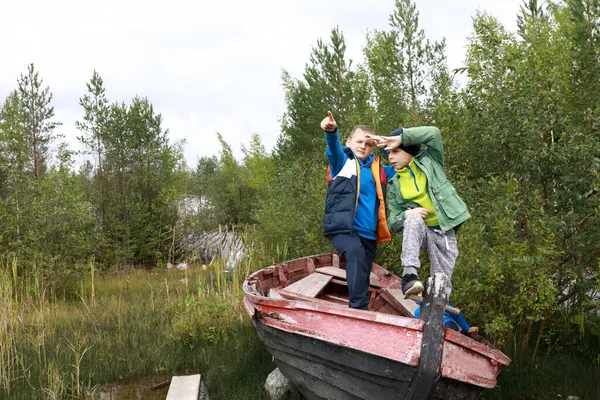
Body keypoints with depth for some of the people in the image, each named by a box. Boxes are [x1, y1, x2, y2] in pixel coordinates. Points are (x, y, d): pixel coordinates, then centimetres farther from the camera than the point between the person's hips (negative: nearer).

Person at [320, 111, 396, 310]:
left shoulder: (378, 170, 21)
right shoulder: (343, 161, 8)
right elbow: (334, 148, -13)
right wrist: (331, 131, -36)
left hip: (368, 234, 6)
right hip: (343, 228, -6)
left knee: (362, 280, 9)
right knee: (356, 252, -35)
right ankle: (358, 308, -40)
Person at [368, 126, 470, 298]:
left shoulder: (429, 160, 3)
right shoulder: (395, 184, 5)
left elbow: (433, 133, -14)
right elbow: (393, 222, 2)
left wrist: (400, 138, -18)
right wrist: (406, 215, -21)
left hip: (445, 233, 0)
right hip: (421, 231, 0)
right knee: (413, 219, -34)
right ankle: (409, 275, -40)